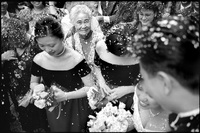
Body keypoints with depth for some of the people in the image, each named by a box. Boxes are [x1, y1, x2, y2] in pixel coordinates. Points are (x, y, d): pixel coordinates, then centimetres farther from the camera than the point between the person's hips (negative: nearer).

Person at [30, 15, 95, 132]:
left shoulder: (76, 59, -23)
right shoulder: (39, 60, -12)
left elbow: (90, 88, -18)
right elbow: (33, 83, 6)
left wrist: (65, 96, -28)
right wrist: (37, 88, -18)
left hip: (76, 109, -3)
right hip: (53, 110, 3)